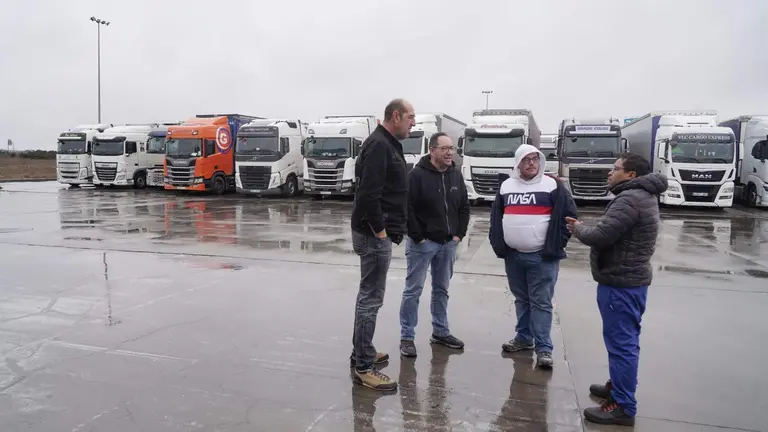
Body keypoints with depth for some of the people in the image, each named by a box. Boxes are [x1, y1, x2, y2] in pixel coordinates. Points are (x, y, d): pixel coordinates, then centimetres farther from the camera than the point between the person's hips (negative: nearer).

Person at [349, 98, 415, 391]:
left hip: (378, 233, 11)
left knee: (369, 295, 18)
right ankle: (363, 367, 4)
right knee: (371, 299, -5)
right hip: (374, 234, -11)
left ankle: (361, 352, 31)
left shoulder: (388, 144, 17)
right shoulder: (379, 145, -16)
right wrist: (380, 230, -19)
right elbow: (368, 193, -26)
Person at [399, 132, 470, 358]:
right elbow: (406, 208, -16)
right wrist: (417, 237, -16)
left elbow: (464, 207, 14)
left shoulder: (456, 175, 8)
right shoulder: (417, 174, -13)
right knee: (413, 290, 0)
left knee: (441, 289, 16)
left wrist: (459, 234, 5)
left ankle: (440, 332, 29)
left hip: (448, 243, 6)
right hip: (422, 243, -6)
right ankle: (407, 337, 9)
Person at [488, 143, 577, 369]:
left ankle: (544, 348, 6)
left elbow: (569, 214, -4)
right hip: (513, 255, 5)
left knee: (541, 302, -1)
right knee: (521, 300, 16)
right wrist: (497, 244, 8)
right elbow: (496, 216, 16)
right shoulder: (506, 186, 9)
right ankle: (524, 338, 30)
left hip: (542, 257, -4)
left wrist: (556, 245, -7)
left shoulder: (553, 185, -4)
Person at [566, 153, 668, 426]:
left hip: (620, 283, -11)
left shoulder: (629, 199, -20)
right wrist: (583, 228, 2)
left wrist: (578, 229, -5)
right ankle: (619, 386, 34)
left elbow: (600, 236, -25)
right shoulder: (643, 196, 15)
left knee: (621, 342, -5)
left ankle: (623, 407, 2)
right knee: (626, 340, 20)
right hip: (632, 278, 11)